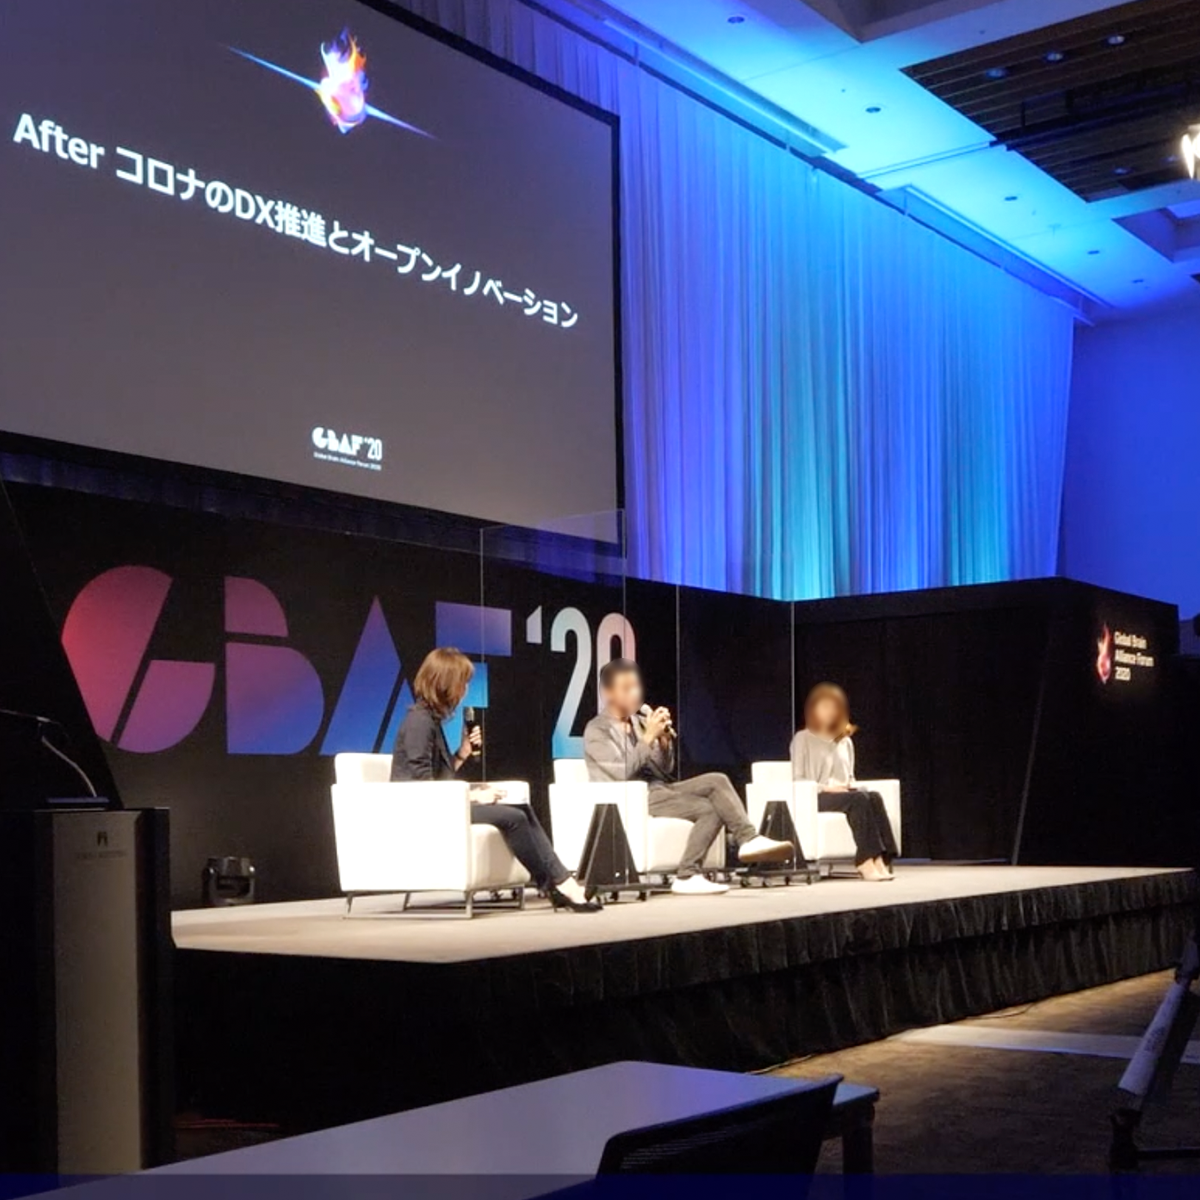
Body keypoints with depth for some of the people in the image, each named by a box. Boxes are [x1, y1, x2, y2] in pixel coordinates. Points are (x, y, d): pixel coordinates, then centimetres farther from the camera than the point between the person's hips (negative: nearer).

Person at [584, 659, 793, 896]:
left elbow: (665, 769, 15)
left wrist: (664, 740, -4)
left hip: (660, 788, 7)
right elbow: (622, 772, -18)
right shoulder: (597, 730, -5)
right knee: (710, 810, -22)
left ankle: (748, 840, -23)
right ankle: (687, 877, -19)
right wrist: (649, 737, -17)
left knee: (716, 781, -16)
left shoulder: (639, 721, 14)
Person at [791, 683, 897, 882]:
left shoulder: (845, 741, 23)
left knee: (874, 797, -28)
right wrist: (825, 787, -15)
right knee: (859, 799, -33)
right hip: (814, 797, -5)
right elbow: (797, 780, -1)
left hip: (843, 793, 5)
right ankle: (868, 860, -40)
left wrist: (850, 785, 1)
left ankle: (881, 858, -40)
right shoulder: (803, 739, 6)